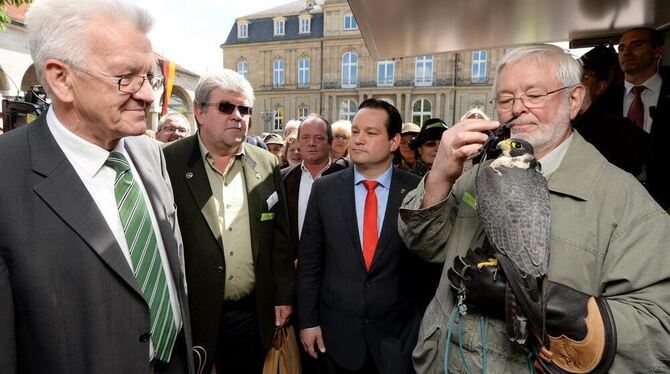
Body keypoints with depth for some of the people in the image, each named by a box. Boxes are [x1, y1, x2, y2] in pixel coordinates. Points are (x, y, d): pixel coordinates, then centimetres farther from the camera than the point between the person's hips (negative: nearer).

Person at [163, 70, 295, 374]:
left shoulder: (267, 165, 2)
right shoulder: (168, 164, -9)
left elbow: (279, 237, 6)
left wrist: (283, 296, 6)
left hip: (253, 313, 4)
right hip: (189, 314, -3)